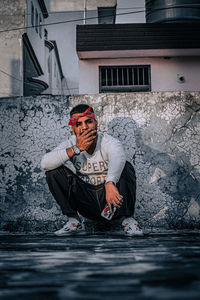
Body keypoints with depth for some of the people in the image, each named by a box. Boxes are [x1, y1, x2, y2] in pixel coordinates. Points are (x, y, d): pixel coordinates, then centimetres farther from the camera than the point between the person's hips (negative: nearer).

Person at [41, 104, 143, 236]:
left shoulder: (110, 142, -17)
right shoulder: (71, 144, -6)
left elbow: (118, 159, -43)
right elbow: (45, 163, -22)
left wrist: (110, 183, -64)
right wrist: (76, 149, -30)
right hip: (87, 204, 3)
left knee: (126, 167, -29)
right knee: (54, 171, -14)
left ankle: (127, 219, -14)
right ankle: (74, 220, -7)